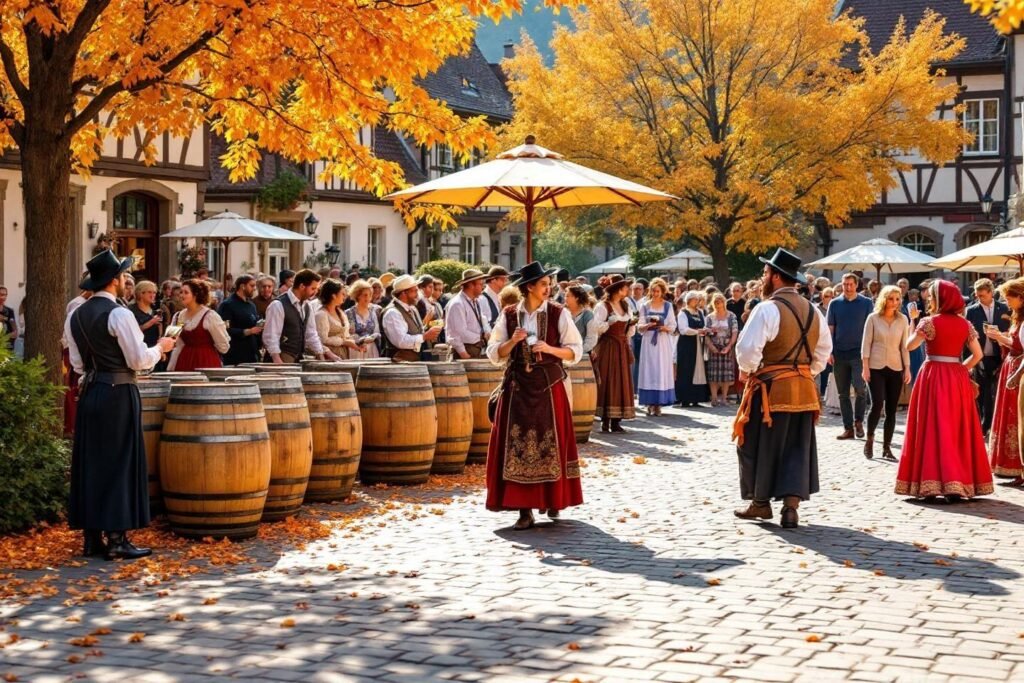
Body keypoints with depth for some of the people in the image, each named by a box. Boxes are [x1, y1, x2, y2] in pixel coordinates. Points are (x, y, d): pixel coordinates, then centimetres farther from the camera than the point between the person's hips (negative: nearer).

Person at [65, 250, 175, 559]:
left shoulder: (75, 316, 8)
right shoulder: (119, 315, -14)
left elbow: (78, 363, 13)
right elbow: (139, 360, -13)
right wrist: (160, 347, 4)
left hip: (90, 392, 7)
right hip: (119, 394, -7)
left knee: (90, 462, 11)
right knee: (120, 463, -1)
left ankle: (92, 537, 14)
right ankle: (117, 539, -1)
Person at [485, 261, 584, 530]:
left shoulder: (558, 314, -1)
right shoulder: (509, 315, 3)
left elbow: (576, 351, 0)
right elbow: (494, 354, 4)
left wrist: (550, 349, -15)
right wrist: (513, 341, -12)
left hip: (549, 384, -1)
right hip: (517, 385, 1)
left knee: (550, 443, 4)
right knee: (517, 445, -3)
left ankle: (553, 500, 22)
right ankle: (525, 509, 0)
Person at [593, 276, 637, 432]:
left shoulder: (625, 307, 14)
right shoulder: (603, 306, -7)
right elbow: (597, 328, -15)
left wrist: (631, 324, 0)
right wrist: (610, 322, -27)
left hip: (622, 348, 7)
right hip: (607, 347, -7)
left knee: (622, 382, 3)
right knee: (607, 382, -7)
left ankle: (616, 421, 5)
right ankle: (605, 421, -4)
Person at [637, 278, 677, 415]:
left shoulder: (668, 306, 8)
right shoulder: (645, 306, 7)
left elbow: (673, 326, 6)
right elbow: (640, 327, 5)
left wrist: (665, 328, -14)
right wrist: (647, 325, -16)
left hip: (663, 343, 0)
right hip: (649, 342, 0)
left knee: (662, 370, -3)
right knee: (649, 370, -4)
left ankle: (659, 403, 0)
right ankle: (650, 403, 0)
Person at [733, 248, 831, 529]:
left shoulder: (767, 308, -14)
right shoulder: (812, 311, 8)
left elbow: (748, 347, -20)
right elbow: (824, 349, 14)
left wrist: (747, 371, -2)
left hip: (770, 388, -6)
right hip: (804, 388, 6)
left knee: (760, 447, 11)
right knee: (797, 449, 9)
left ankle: (760, 502, 21)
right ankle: (791, 506, 1)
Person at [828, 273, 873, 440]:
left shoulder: (866, 303, 3)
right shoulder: (835, 304, 7)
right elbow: (830, 329, 7)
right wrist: (829, 351, -1)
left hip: (859, 353, -2)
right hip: (839, 354, 2)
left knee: (860, 388, -14)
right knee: (843, 393, 5)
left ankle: (858, 420, 8)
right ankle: (848, 428, 12)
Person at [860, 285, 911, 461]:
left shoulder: (903, 319, 5)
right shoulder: (873, 318, -1)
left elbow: (905, 346, 7)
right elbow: (866, 343, -2)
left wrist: (907, 368, 2)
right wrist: (865, 367, -8)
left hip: (896, 368, 3)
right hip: (876, 367, -3)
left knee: (891, 409, 2)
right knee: (877, 404, -15)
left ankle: (887, 448, 9)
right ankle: (869, 439, 7)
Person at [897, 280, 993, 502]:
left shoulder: (929, 322, -8)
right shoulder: (964, 324, 6)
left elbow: (909, 346, -4)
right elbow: (978, 354, 6)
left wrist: (913, 323, 9)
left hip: (933, 376, -4)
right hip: (958, 377, 4)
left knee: (932, 429, 0)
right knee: (958, 430, 9)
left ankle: (930, 485, -5)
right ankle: (959, 485, 7)